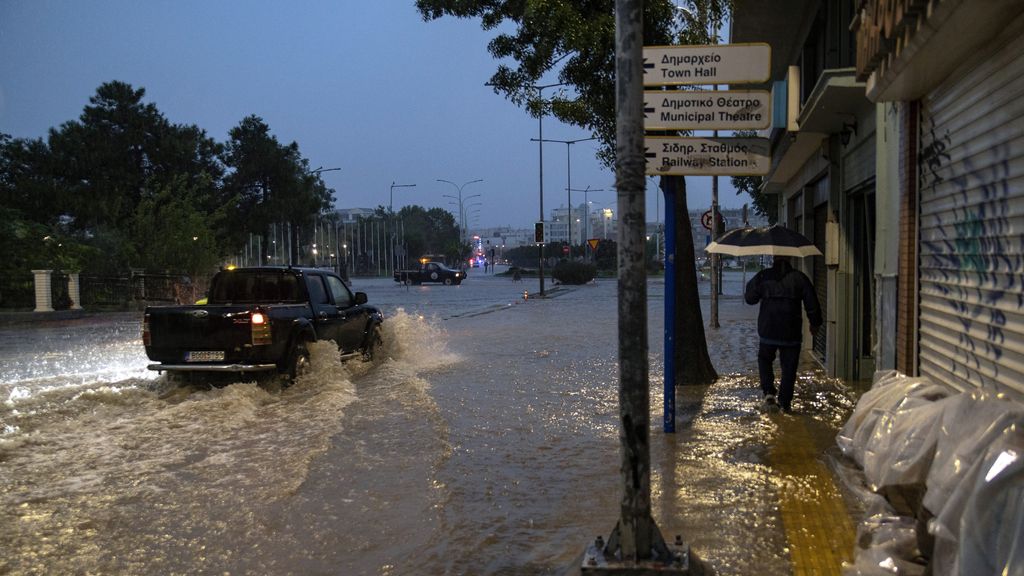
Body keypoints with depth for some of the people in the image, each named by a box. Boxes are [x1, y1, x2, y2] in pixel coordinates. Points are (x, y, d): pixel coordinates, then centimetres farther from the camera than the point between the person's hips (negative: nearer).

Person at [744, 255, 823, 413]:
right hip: (791, 332, 0)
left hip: (768, 330, 1)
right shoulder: (799, 278, -2)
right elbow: (812, 303, 1)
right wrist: (815, 323, 15)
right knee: (789, 367, 7)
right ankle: (785, 403, 7)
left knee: (765, 359, 22)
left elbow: (750, 298, 8)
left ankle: (769, 391, 6)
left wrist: (749, 286, 29)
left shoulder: (763, 277, -2)